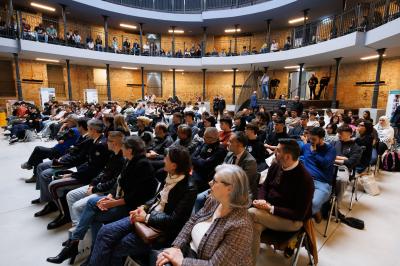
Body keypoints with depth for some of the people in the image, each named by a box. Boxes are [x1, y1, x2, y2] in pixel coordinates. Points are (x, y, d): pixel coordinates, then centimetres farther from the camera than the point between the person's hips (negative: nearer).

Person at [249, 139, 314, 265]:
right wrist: (262, 200, -13)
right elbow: (265, 186, 9)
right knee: (255, 227, -24)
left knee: (251, 214, -25)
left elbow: (299, 214, -20)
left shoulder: (305, 179, -23)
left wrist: (270, 208, -24)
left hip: (292, 220, -6)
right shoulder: (275, 165, -4)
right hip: (269, 208, 6)